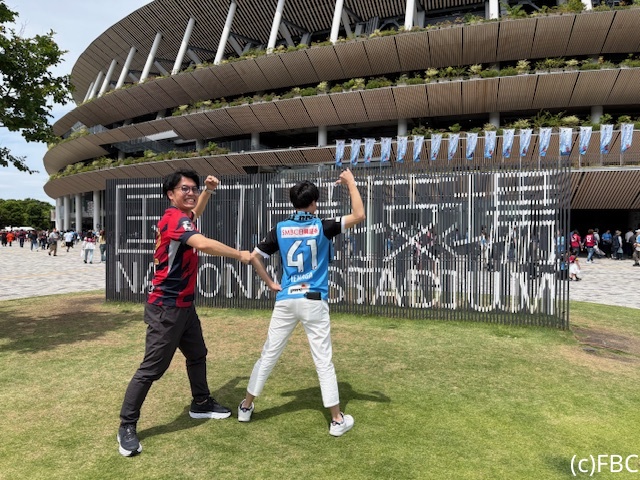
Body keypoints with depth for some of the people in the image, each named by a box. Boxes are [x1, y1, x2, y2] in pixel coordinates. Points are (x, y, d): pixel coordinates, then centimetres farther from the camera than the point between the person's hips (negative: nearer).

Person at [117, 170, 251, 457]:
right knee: (152, 368, -3)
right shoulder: (173, 218, -19)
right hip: (165, 308, -10)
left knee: (197, 355, 21)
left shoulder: (183, 217, 10)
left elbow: (195, 213, 35)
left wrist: (209, 190, 19)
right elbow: (203, 243, -37)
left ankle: (201, 404, 38)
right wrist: (239, 254, -26)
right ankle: (127, 427, 12)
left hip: (183, 305, 10)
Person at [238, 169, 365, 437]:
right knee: (323, 360, 4)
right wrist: (351, 183, 0)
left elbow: (254, 256, 5)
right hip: (314, 302, -3)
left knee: (268, 355, 14)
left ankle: (246, 406, 28)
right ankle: (337, 419, 12)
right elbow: (359, 216, -9)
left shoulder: (281, 229, 3)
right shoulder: (322, 227, -6)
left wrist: (270, 283, 12)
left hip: (286, 301, 3)